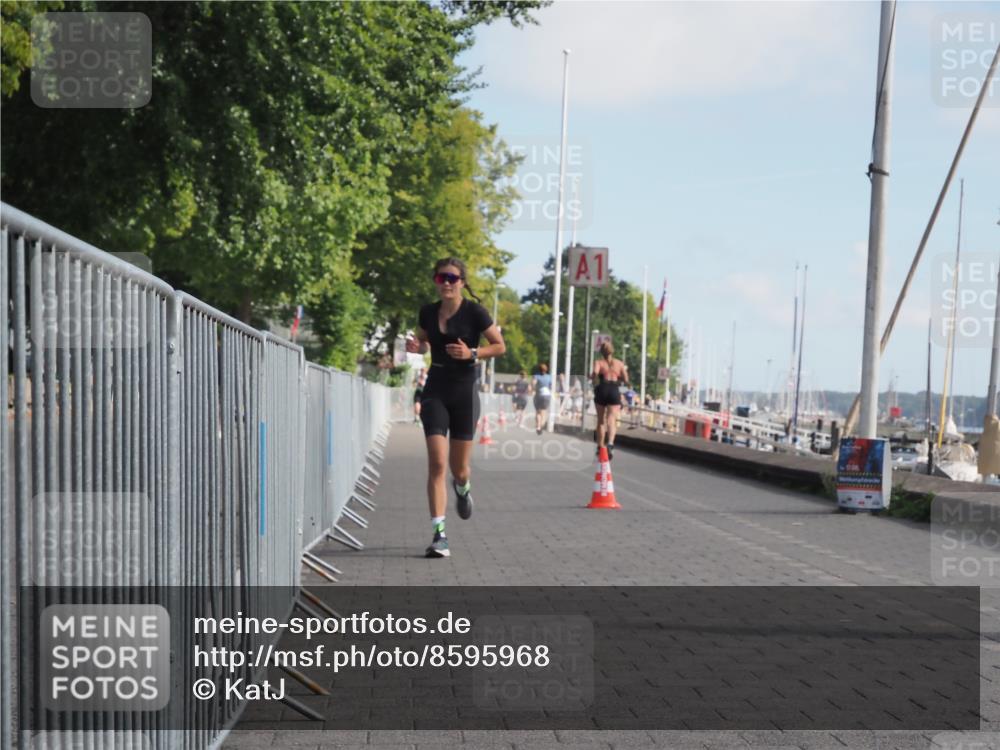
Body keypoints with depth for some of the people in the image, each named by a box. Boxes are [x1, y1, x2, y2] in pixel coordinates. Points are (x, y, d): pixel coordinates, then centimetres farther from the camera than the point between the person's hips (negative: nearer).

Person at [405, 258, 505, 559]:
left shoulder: (474, 312, -7)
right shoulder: (428, 311, 4)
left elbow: (500, 346, -2)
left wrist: (471, 353, -18)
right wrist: (416, 347, -3)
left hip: (464, 392, -2)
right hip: (435, 391, 2)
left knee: (459, 468, 6)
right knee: (437, 463, -12)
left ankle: (462, 488, 46)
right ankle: (439, 535, -12)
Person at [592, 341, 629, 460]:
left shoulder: (599, 362, 6)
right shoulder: (619, 363, 12)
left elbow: (595, 373, -16)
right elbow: (626, 380, 8)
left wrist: (592, 377, 5)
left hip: (602, 389, 0)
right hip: (614, 391, 0)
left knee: (601, 421, 15)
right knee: (612, 420, -9)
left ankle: (600, 447, 22)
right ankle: (610, 443, -34)